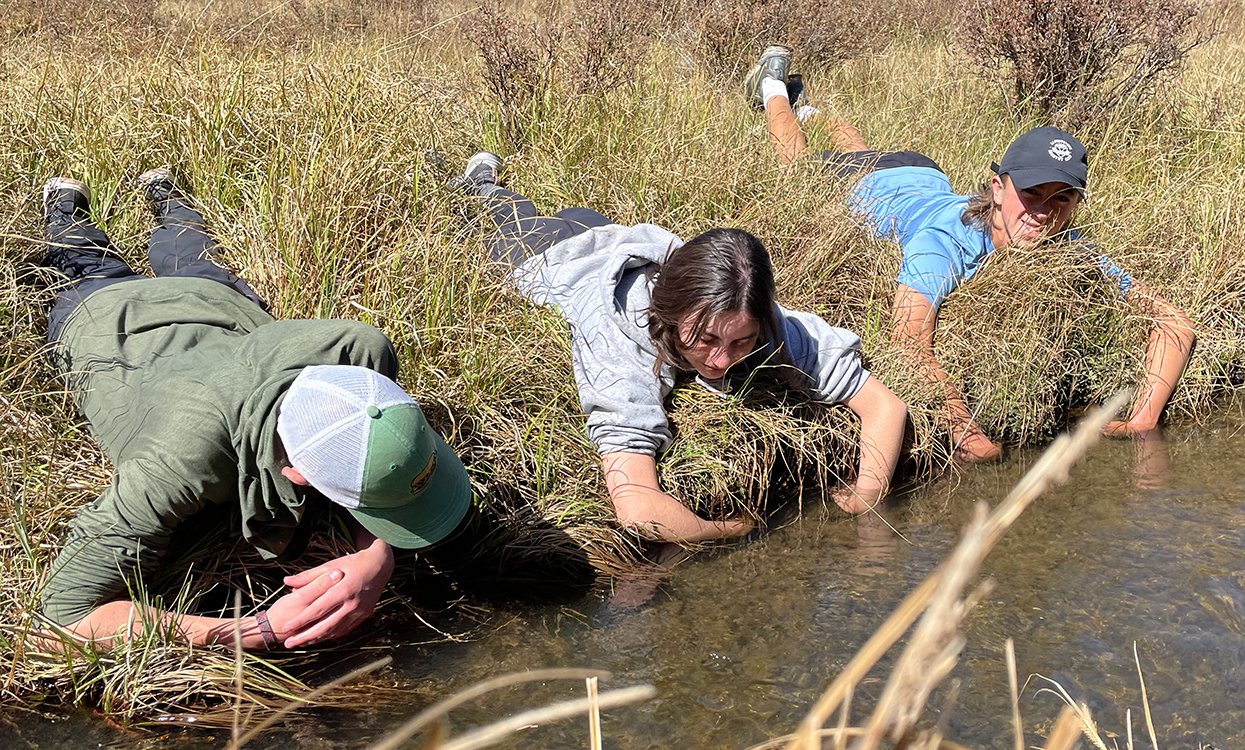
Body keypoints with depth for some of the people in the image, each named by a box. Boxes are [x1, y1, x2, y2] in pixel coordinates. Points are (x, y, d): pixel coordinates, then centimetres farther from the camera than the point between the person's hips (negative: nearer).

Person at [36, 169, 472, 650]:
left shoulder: (359, 352, -47)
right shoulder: (185, 457, -56)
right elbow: (67, 609, -53)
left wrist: (376, 557, -52)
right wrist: (263, 630, -60)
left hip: (216, 302, 2)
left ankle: (165, 196, 64)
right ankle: (65, 209, 61)